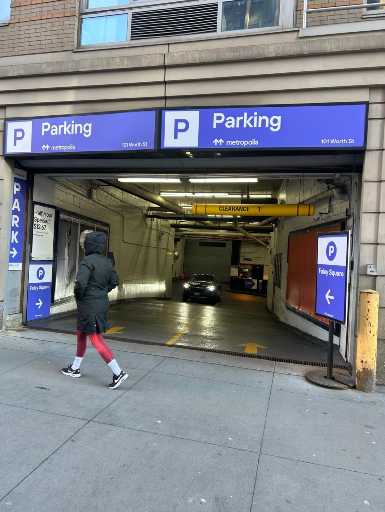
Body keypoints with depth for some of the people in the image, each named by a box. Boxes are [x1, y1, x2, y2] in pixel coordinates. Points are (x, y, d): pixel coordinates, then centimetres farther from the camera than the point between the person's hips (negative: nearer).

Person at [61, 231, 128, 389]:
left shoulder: (87, 261, -17)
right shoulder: (107, 262, 6)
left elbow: (80, 282, -28)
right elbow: (114, 282, 14)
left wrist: (78, 296, -9)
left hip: (89, 305, -9)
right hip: (102, 302, 9)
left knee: (96, 339, -3)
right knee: (81, 334, 22)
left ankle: (118, 372, -5)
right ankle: (75, 368, 35)